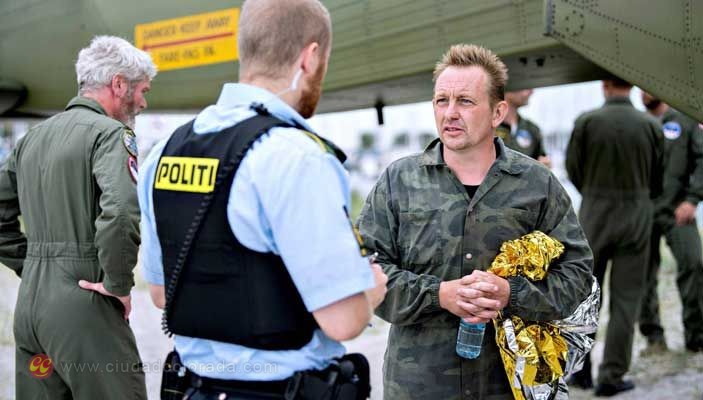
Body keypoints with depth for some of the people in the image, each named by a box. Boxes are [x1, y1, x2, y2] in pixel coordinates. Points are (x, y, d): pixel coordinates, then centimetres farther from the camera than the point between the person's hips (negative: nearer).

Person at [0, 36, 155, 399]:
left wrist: (31, 266, 17)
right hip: (82, 301, -8)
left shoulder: (34, 136, 15)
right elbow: (121, 210, -26)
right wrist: (118, 283, -14)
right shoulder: (110, 132, -9)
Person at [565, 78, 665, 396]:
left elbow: (573, 170, 1)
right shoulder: (651, 126, -5)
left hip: (594, 214, 0)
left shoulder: (586, 122, -9)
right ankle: (611, 376, 5)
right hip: (636, 217, 0)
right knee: (625, 298, 6)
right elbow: (657, 181, 5)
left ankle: (580, 370, 17)